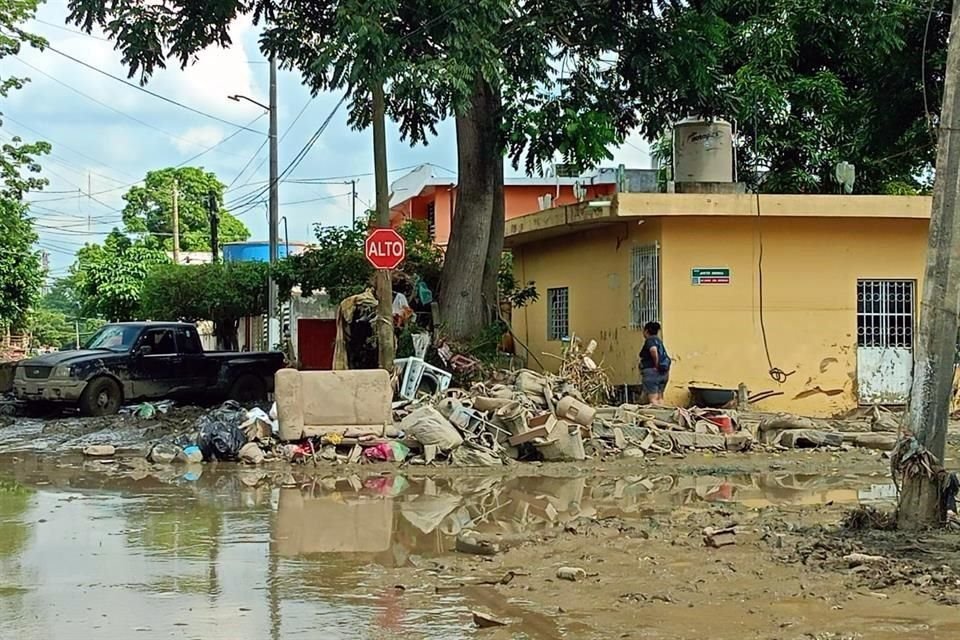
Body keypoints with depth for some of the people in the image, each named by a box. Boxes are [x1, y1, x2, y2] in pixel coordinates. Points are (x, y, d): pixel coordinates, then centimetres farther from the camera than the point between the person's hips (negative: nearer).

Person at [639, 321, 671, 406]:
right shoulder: (658, 341, 18)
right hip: (663, 372, 9)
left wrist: (656, 365, -18)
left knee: (652, 399, -11)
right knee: (659, 397, 12)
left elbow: (654, 350, -29)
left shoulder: (649, 340, -8)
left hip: (652, 371, -9)